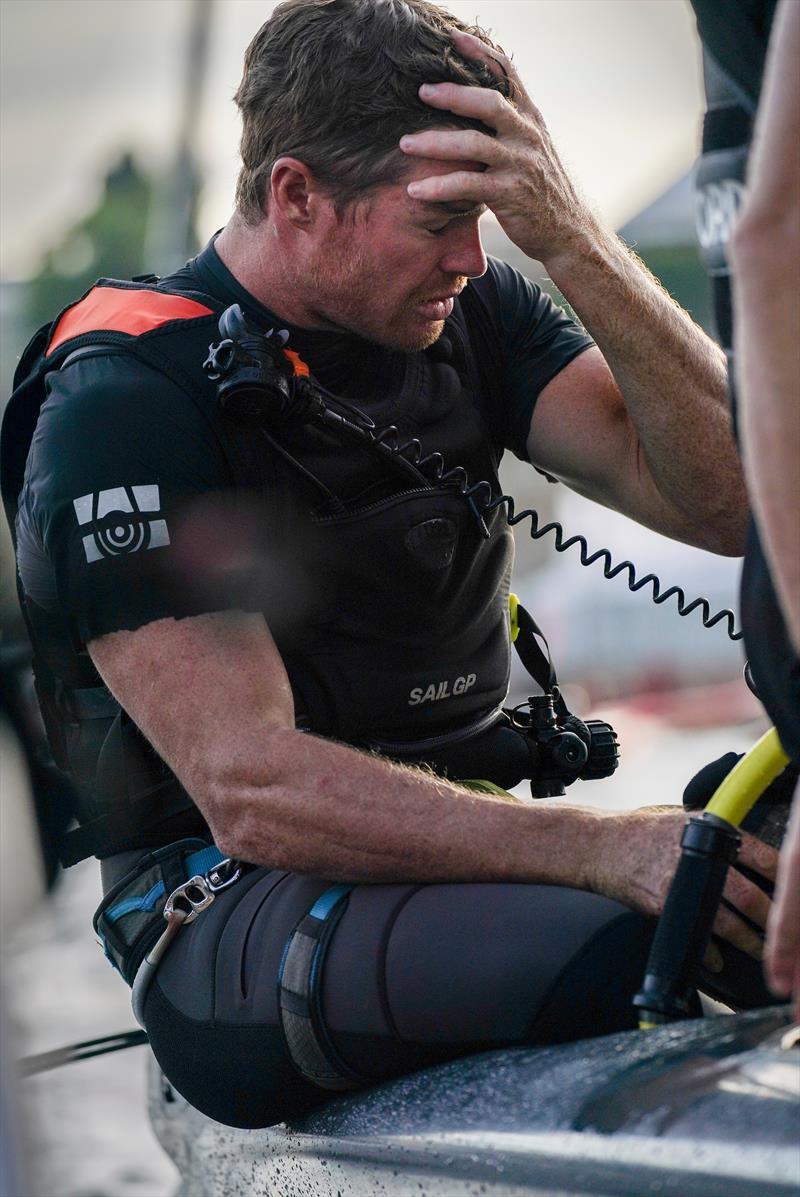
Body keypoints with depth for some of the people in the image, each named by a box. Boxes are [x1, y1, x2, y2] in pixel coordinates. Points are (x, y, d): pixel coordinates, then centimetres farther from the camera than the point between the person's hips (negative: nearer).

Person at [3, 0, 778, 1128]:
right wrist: (599, 847, -29)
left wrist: (572, 240, -16)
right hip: (232, 899, -6)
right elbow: (251, 791, -20)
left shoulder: (475, 316, 9)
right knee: (615, 955, -34)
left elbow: (726, 497, -5)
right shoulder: (120, 405, -11)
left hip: (475, 840, 7)